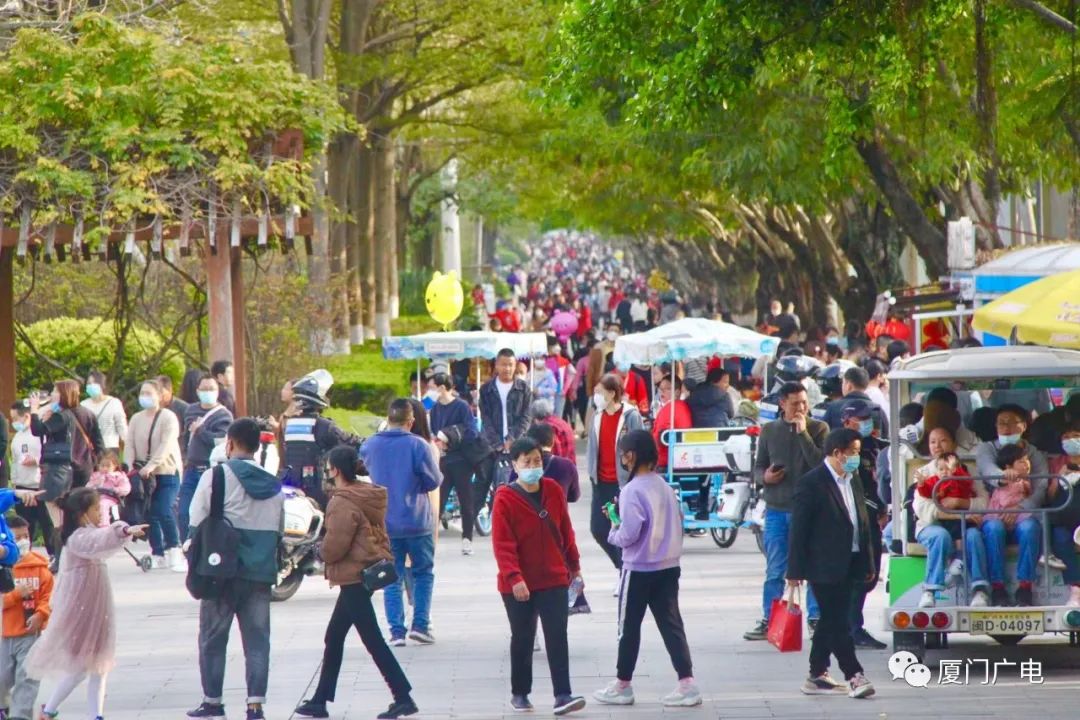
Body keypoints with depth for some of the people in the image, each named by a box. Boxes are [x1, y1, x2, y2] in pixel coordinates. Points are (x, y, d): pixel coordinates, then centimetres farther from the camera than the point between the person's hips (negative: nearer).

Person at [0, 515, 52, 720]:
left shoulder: (39, 567, -2)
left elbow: (49, 595, -2)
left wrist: (40, 614, -18)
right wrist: (17, 594, -23)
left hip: (30, 632, 0)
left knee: (27, 676, -9)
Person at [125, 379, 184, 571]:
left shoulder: (168, 417, -5)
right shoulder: (136, 419, 11)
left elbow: (166, 445, -16)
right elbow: (129, 445, 3)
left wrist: (151, 465, -26)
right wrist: (129, 466, -14)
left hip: (167, 472, -5)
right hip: (144, 474, 5)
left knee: (164, 512, -17)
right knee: (151, 515, 4)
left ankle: (174, 552, -7)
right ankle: (158, 555, 13)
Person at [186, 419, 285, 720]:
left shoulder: (216, 477, -5)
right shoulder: (273, 486, 10)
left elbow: (197, 526, -6)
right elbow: (278, 533, 12)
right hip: (261, 573, 4)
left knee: (213, 638, 8)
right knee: (257, 639, 3)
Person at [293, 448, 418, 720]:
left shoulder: (343, 503, -18)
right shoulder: (370, 495, 10)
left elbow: (334, 546, -20)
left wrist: (324, 554, 3)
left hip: (354, 577, -10)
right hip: (369, 571, 10)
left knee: (373, 641, -6)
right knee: (334, 637, 16)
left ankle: (404, 698, -7)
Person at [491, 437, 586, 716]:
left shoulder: (554, 490, 2)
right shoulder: (505, 499, -11)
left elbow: (565, 531, 12)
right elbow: (502, 544, -15)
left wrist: (574, 566, 16)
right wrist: (514, 577, -24)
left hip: (554, 579, 3)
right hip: (518, 584, -2)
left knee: (557, 637, -6)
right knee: (522, 638, 9)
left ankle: (563, 695, -10)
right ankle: (519, 693, 23)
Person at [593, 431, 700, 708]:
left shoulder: (632, 491, -16)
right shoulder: (664, 486, 6)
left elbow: (628, 535, -21)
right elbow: (677, 522, 14)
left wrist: (614, 528, -2)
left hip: (639, 569, -6)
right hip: (668, 567, 6)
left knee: (629, 627, 7)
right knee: (671, 624, 6)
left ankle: (622, 685, 16)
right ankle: (687, 683, -2)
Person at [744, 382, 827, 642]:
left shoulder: (818, 429, 1)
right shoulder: (769, 431, 8)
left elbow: (821, 465, -11)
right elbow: (758, 467, 13)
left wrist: (803, 433, -14)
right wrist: (764, 476, -9)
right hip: (776, 509, 2)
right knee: (774, 571, 6)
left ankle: (815, 619, 10)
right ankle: (768, 621, 12)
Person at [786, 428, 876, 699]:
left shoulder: (853, 480, 12)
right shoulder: (812, 483, -11)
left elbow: (862, 522, 17)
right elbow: (799, 529, -11)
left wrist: (868, 564, 15)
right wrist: (795, 570, -13)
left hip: (848, 564, 8)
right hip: (824, 565, -8)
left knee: (831, 621, 12)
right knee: (836, 622, -7)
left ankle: (817, 676, 18)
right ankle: (854, 676, -9)